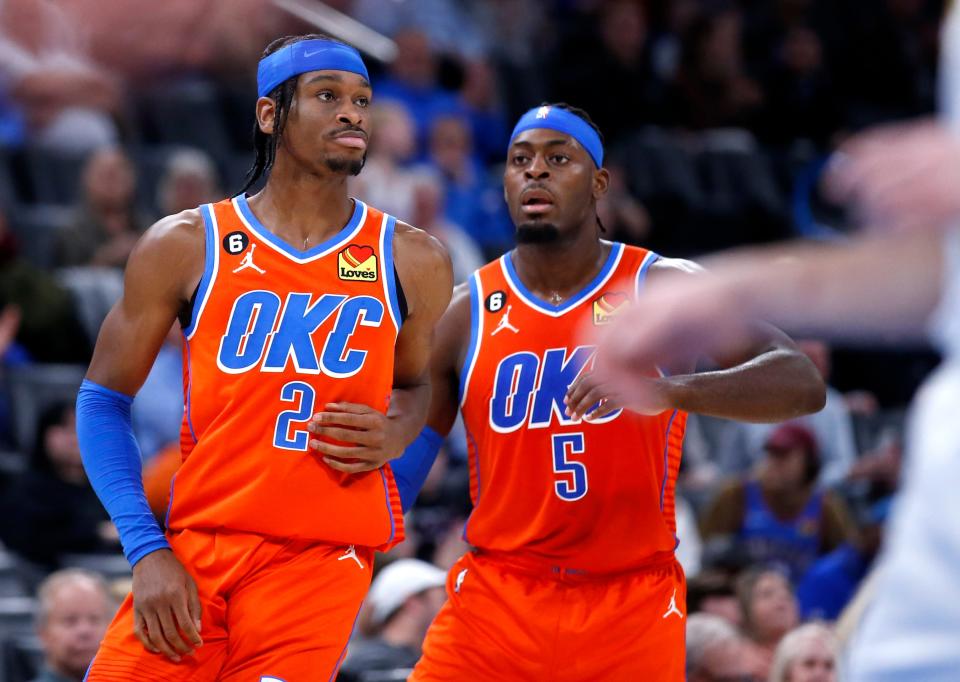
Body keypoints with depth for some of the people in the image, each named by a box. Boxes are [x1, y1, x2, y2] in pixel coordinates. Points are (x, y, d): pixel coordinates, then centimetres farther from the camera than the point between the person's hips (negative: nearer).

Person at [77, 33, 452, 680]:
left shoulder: (411, 261, 5)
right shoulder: (184, 245, 1)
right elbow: (104, 399, 5)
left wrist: (395, 436, -3)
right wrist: (146, 549, -5)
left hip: (322, 561, 0)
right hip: (193, 548, 0)